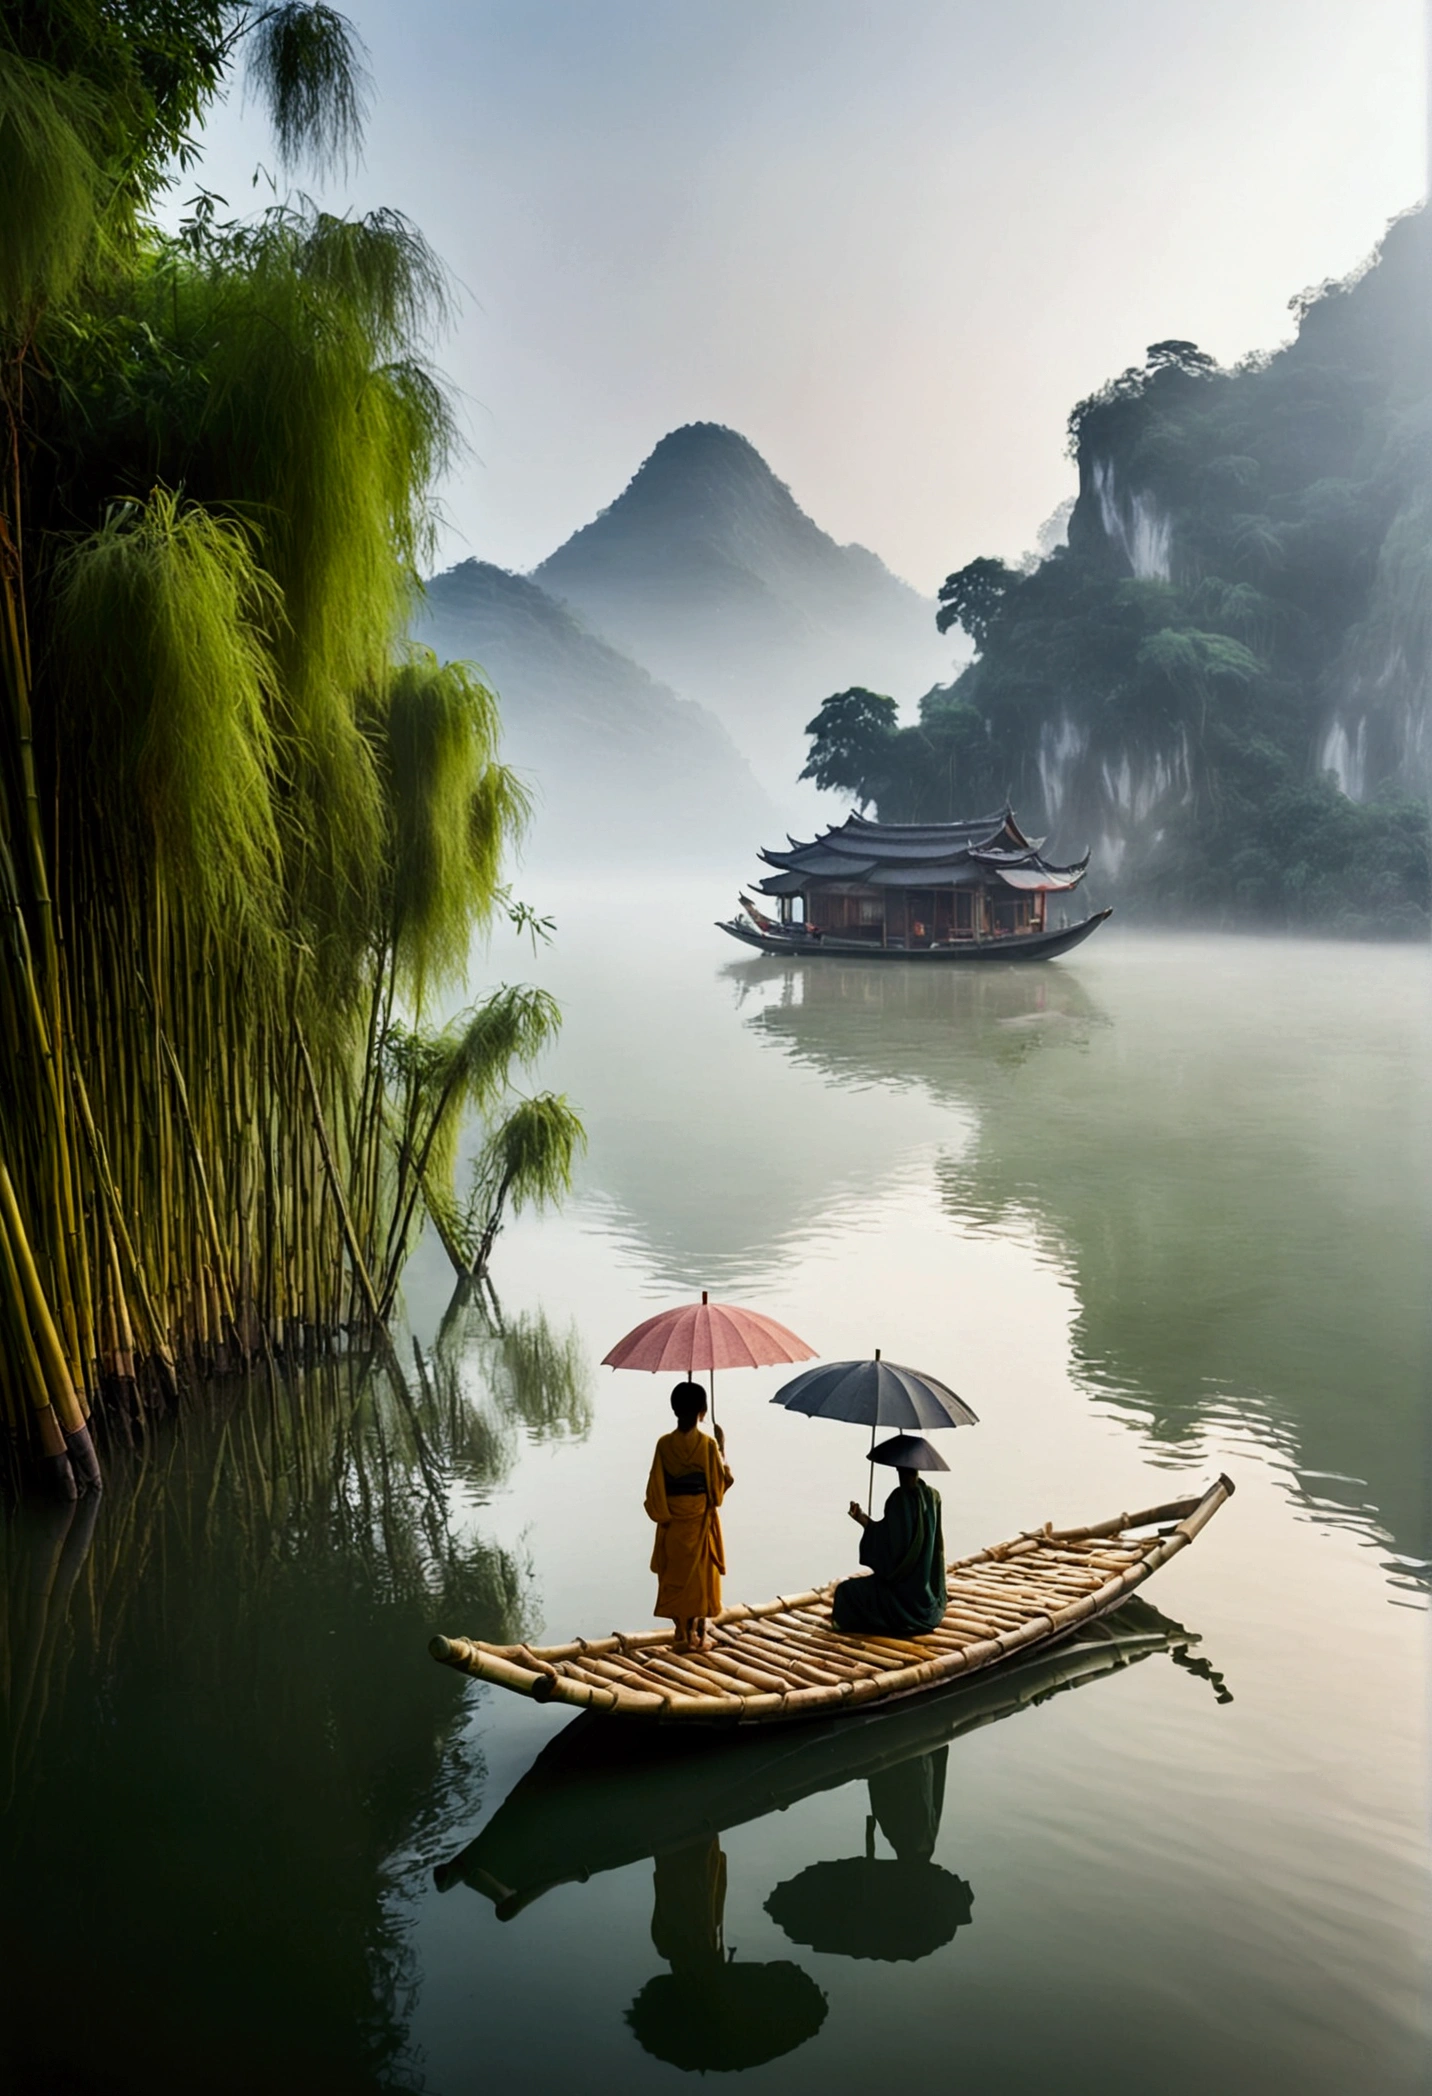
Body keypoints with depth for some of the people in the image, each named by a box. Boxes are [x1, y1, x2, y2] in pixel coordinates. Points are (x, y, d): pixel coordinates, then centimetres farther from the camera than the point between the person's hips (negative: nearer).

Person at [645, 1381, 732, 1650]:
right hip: (700, 1521, -1)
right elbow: (719, 1484, -7)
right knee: (701, 1576, 11)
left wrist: (661, 1515, 6)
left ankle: (682, 1635, 15)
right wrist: (722, 1450, 3)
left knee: (675, 1578, 12)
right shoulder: (708, 1444, -13)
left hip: (673, 1523, 1)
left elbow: (656, 1487, -7)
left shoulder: (664, 1444, -8)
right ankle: (697, 1633, 15)